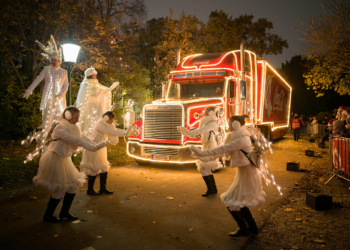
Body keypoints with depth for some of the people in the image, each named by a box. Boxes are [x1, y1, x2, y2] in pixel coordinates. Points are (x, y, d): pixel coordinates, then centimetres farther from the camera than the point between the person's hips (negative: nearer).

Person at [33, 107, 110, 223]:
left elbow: (82, 137, 1)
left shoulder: (72, 128, 7)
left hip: (64, 160, 9)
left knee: (73, 185, 10)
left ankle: (64, 212, 26)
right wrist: (91, 147, -31)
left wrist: (96, 145, -11)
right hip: (55, 160, -9)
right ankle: (48, 215, 18)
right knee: (60, 189, -2)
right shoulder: (60, 128, -21)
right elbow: (74, 140, -30)